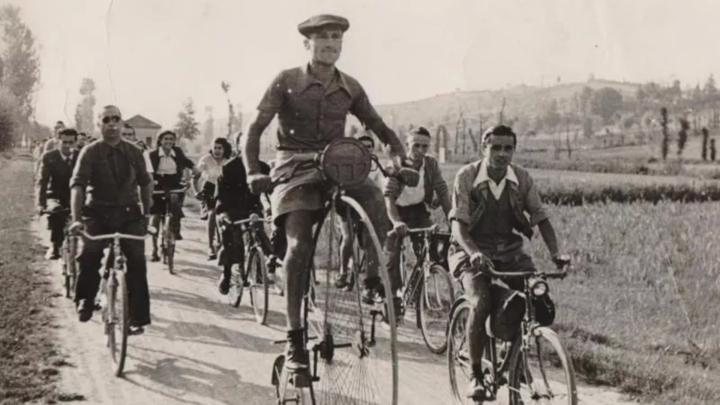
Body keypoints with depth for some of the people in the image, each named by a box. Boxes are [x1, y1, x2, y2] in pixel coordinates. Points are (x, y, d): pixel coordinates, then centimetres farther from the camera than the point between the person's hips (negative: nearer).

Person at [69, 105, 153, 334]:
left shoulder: (133, 153, 6)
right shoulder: (90, 152, -3)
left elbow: (145, 184, 18)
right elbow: (77, 184, -14)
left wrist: (146, 213, 12)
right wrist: (76, 218, -27)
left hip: (129, 214, 2)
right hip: (98, 214, -2)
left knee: (137, 261, -13)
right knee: (89, 254, -26)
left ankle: (138, 317, -5)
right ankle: (85, 300, -2)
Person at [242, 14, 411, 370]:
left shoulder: (349, 88, 7)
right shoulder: (287, 82, -3)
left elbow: (379, 127, 10)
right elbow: (255, 130, -8)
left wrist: (399, 155, -11)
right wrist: (253, 173, -24)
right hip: (295, 169, -3)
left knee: (376, 199, -29)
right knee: (299, 245, -21)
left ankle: (375, 279, -14)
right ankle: (294, 335, -14)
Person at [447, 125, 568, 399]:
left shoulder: (522, 179, -4)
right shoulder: (467, 176, -13)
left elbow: (541, 218, 0)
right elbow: (458, 223, -17)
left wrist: (555, 253, -16)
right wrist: (473, 252, -36)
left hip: (510, 252, 4)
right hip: (473, 252, -3)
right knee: (481, 303, -28)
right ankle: (476, 376, -12)